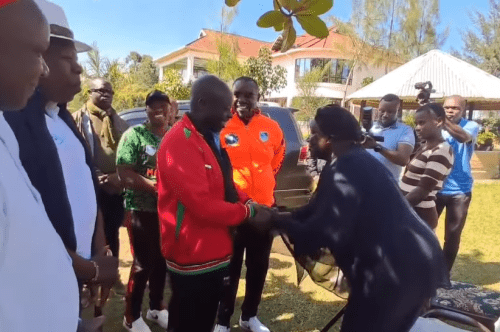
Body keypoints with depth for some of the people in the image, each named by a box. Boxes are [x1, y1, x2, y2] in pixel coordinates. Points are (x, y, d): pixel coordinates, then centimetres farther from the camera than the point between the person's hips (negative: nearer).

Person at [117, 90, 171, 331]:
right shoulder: (134, 135, -6)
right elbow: (124, 174, -14)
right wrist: (155, 186, -20)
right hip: (143, 210, -4)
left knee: (162, 261, 15)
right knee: (143, 264, 3)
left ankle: (156, 307, 35)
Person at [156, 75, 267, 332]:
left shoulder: (211, 137, 7)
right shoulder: (181, 142, -24)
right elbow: (201, 204, -28)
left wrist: (247, 202, -3)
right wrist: (247, 212, -15)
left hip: (213, 252, 9)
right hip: (193, 257, -9)